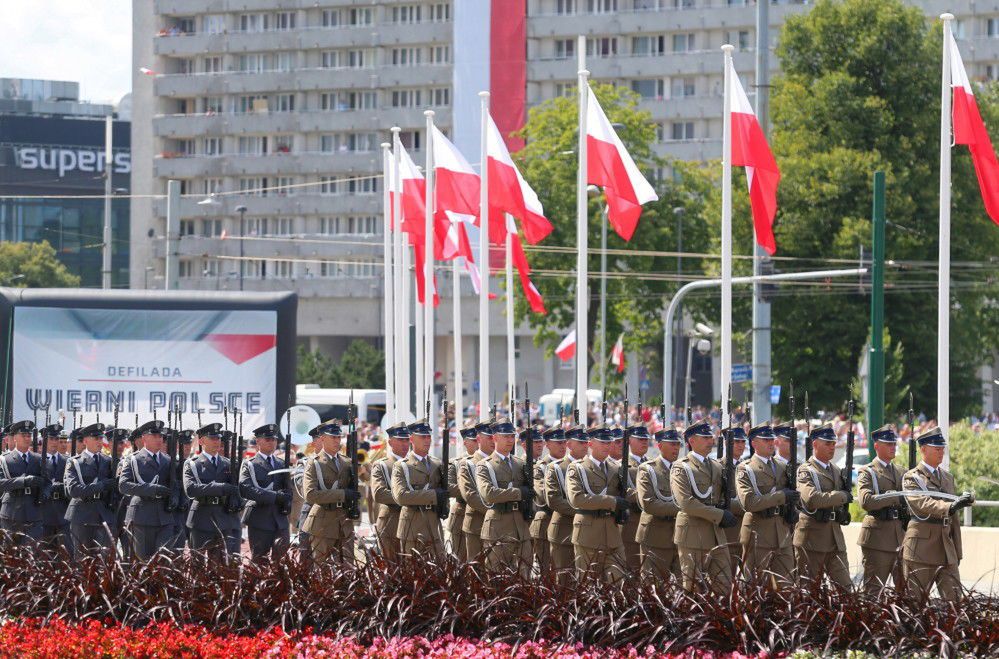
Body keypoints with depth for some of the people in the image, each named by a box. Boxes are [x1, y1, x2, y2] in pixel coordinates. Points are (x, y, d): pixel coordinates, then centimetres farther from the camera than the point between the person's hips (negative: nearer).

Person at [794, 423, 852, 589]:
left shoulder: (836, 470, 15)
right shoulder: (805, 471, -8)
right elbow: (812, 498, -26)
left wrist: (842, 513, 8)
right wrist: (842, 496, -18)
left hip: (835, 536, 7)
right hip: (812, 537, -7)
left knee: (845, 586, 0)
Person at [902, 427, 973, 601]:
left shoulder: (948, 477, 17)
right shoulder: (912, 478, -4)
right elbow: (922, 504, -24)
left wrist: (957, 552, 18)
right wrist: (950, 506, -40)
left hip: (947, 548, 6)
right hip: (921, 549, -6)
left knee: (954, 597, -3)